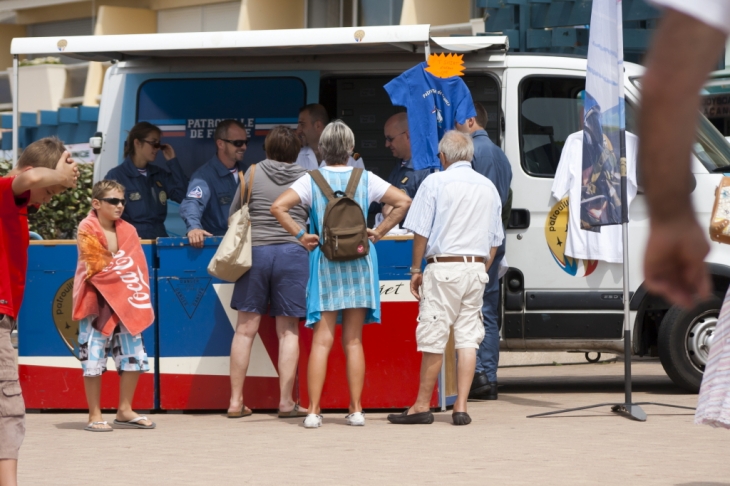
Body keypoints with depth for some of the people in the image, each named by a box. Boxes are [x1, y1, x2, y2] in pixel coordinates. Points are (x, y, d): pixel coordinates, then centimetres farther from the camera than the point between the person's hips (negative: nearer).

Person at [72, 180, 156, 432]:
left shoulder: (128, 231, 10)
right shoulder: (87, 230, -6)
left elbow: (138, 267, 8)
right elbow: (95, 267, -12)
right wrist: (121, 267, -8)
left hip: (125, 302, 6)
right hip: (97, 301, -6)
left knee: (134, 355, 4)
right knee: (93, 357, -5)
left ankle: (124, 411, 15)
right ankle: (94, 416, 2)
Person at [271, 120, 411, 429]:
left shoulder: (311, 180, -3)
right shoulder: (366, 179, 1)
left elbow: (278, 207, -13)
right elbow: (403, 202, -2)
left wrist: (301, 236, -5)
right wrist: (378, 232, 2)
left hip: (325, 262, -1)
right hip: (359, 263, 1)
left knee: (322, 340, -1)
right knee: (353, 341, 6)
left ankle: (313, 411, -6)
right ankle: (356, 410, 5)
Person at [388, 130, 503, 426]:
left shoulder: (435, 182, -4)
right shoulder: (488, 187, 12)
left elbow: (421, 232, -6)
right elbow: (495, 240, 16)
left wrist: (416, 270, 1)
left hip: (444, 266, -5)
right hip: (476, 268, 5)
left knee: (433, 338, -1)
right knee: (468, 338, 4)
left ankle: (422, 406, 5)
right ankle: (461, 408, 1)